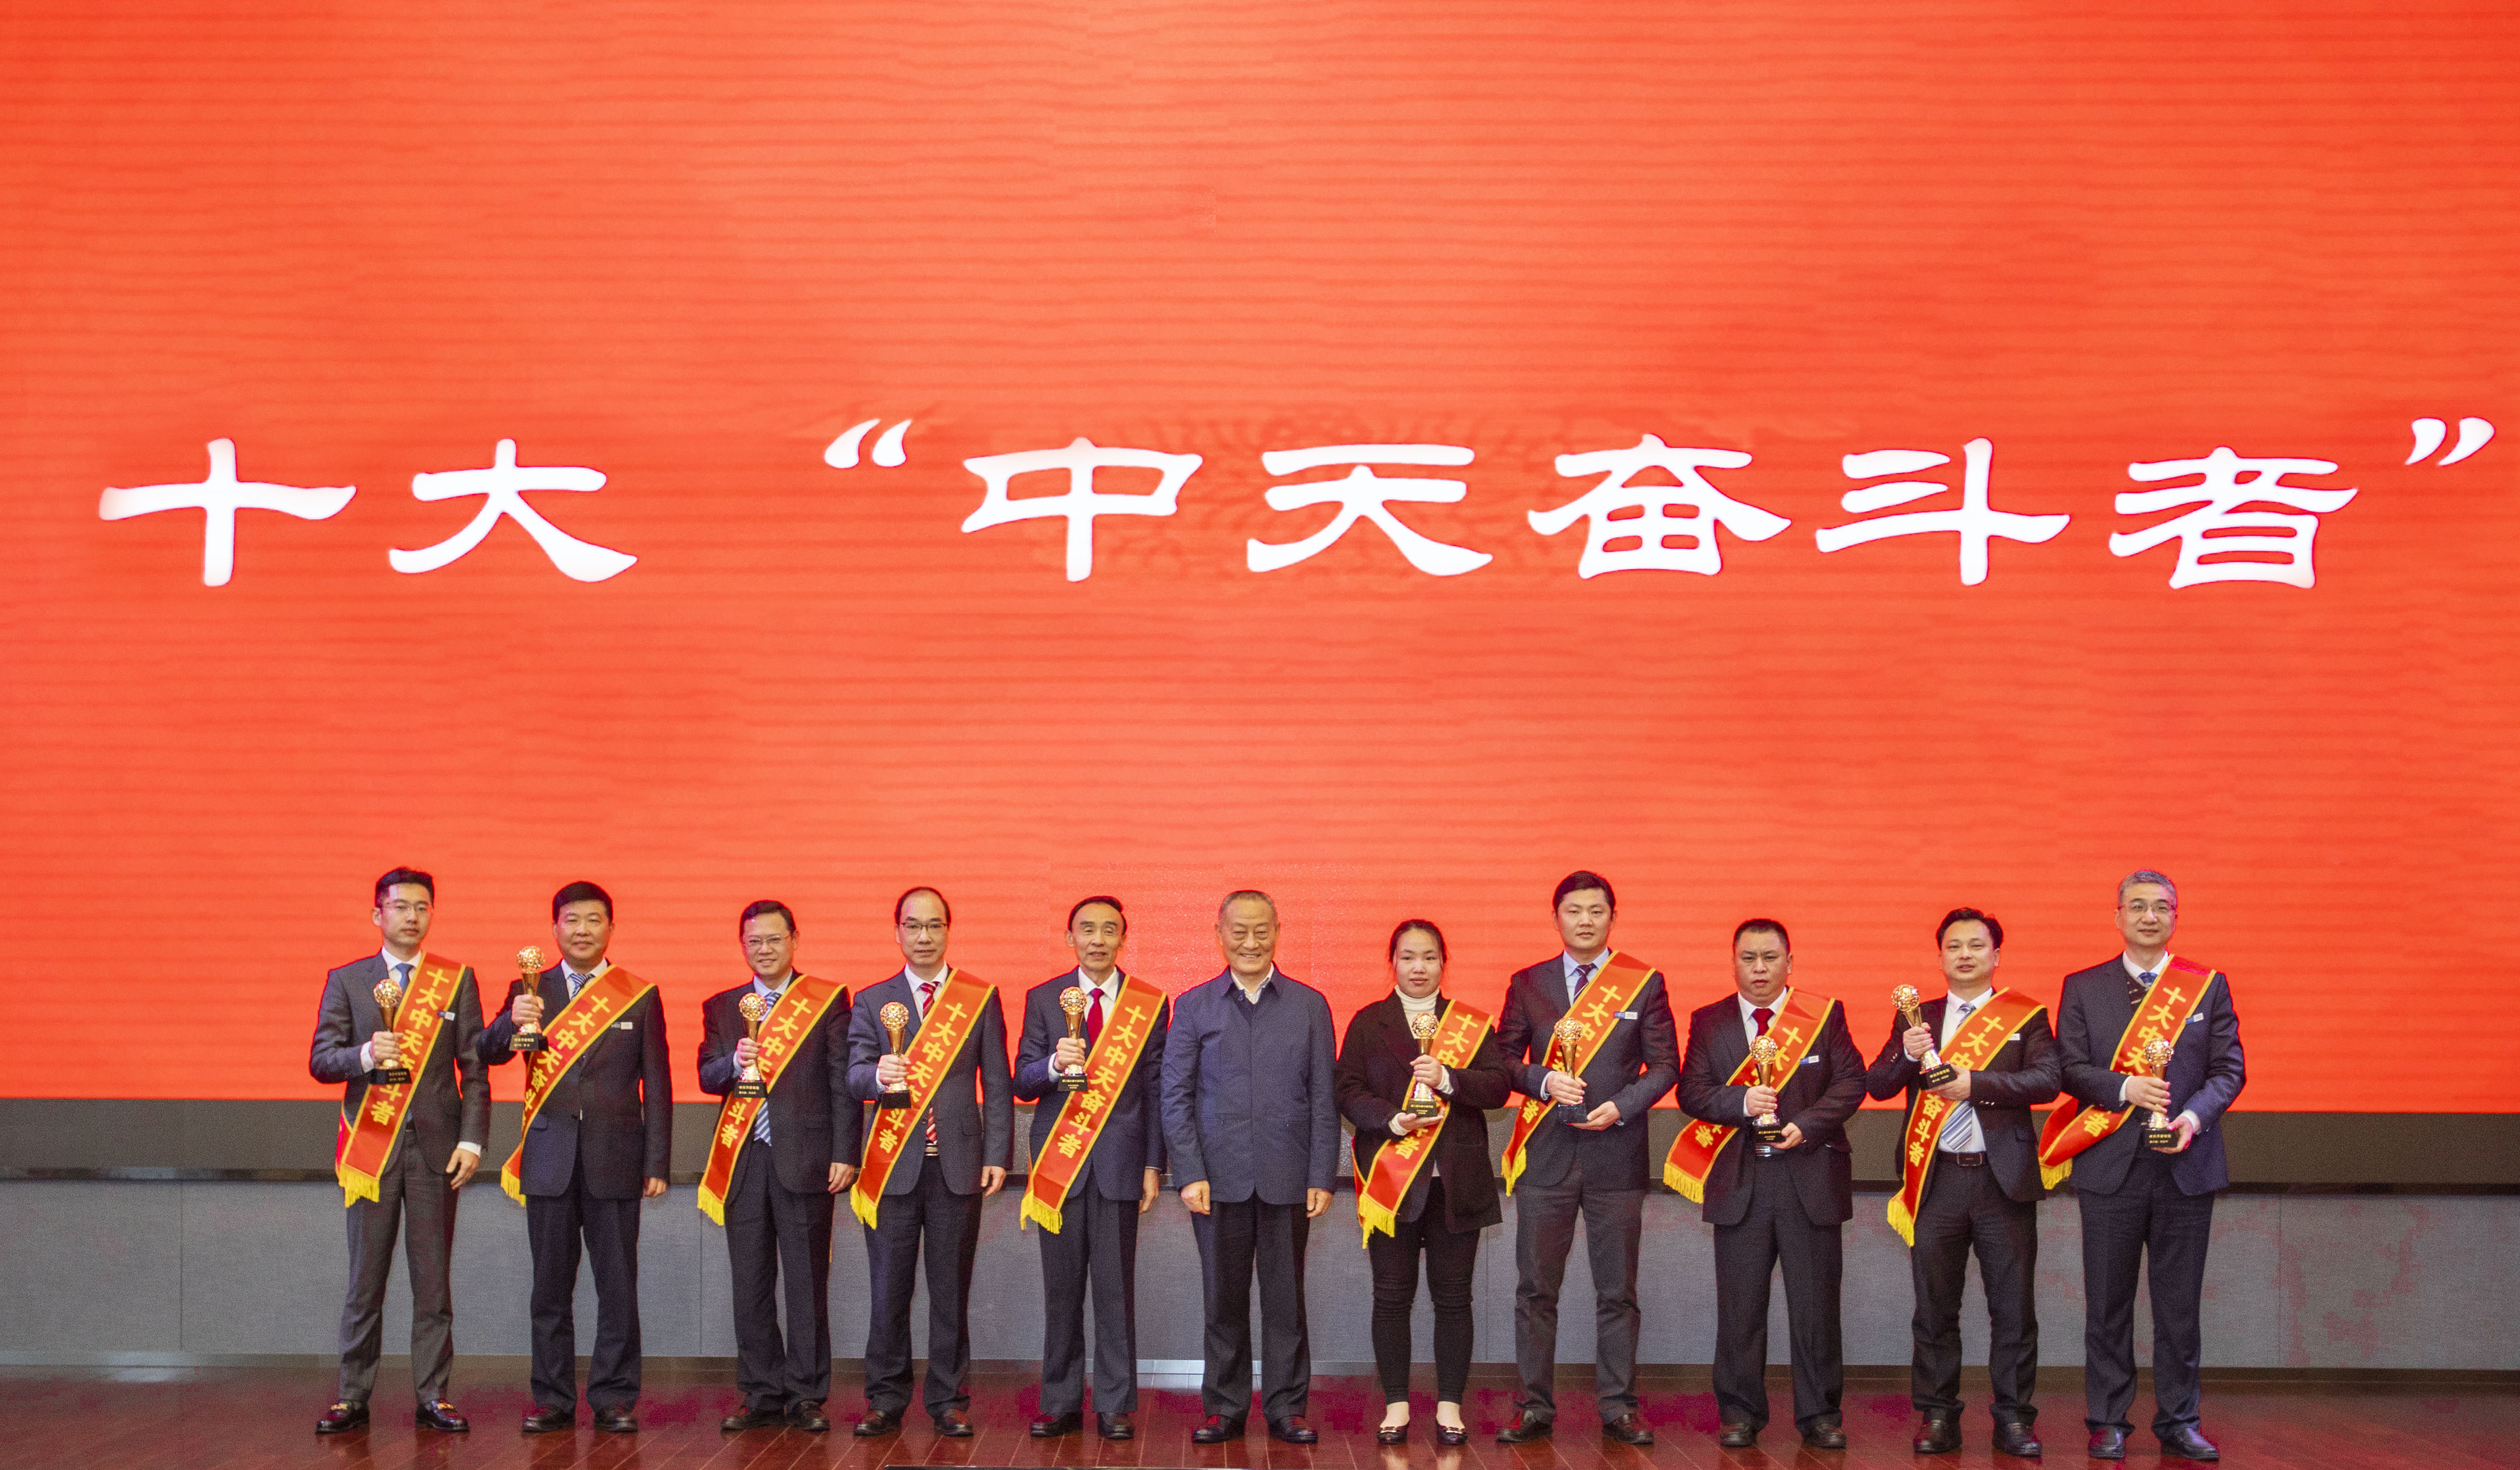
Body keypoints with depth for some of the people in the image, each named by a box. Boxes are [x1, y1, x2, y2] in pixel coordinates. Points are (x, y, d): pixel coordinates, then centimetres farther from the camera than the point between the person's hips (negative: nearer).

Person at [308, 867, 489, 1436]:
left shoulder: (458, 980, 7)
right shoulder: (346, 980, 7)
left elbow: (474, 1069, 5)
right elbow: (320, 1061, 2)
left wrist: (471, 1140, -4)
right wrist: (366, 1055, -18)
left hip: (436, 1146, 0)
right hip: (372, 1147, 0)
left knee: (433, 1278, 3)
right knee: (365, 1280, 3)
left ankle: (433, 1397, 9)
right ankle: (353, 1398, 11)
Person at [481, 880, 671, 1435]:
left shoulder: (640, 995, 6)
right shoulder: (530, 991, 9)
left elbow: (656, 1083, 5)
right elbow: (489, 1053, -1)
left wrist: (657, 1163, -1)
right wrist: (513, 1021, -23)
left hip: (615, 1159, -1)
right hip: (549, 1159, 1)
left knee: (618, 1286, 2)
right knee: (550, 1286, 6)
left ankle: (615, 1397, 10)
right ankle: (552, 1398, 14)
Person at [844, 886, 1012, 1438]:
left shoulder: (981, 998, 8)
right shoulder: (872, 1001, 9)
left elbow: (997, 1083, 5)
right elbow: (855, 1073, 0)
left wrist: (997, 1155, -2)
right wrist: (879, 1077, -23)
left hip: (959, 1164, 0)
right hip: (894, 1164, 0)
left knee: (952, 1289, 4)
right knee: (889, 1289, 3)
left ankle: (949, 1402, 13)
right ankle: (886, 1401, 13)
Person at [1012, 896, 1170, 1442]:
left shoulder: (1150, 1003, 5)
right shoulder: (1043, 999, 7)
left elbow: (1156, 1089, 5)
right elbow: (1023, 1082, 4)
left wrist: (1153, 1165, 0)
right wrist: (1054, 1064, -18)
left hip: (1119, 1161, -1)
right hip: (1059, 1161, 1)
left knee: (1115, 1287, 0)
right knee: (1061, 1288, 5)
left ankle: (1115, 1406, 8)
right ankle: (1061, 1404, 13)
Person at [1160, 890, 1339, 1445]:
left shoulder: (1309, 1005, 7)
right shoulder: (1193, 1007, 6)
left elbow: (1324, 1099, 5)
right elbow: (1176, 1097, 3)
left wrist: (1321, 1177, -2)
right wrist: (1189, 1174, -6)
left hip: (1286, 1179, 0)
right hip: (1218, 1179, 0)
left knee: (1286, 1299, 5)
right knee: (1224, 1300, 6)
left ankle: (1287, 1407, 15)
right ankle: (1224, 1408, 16)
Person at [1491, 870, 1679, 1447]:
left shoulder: (1644, 982, 5)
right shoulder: (1527, 983, 8)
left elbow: (1664, 1064, 4)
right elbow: (1503, 1059, 9)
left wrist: (1622, 1106, -11)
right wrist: (1544, 1080, -11)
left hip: (1616, 1154, -1)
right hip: (1545, 1155, 1)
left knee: (1617, 1291, 4)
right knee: (1535, 1288, 2)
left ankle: (1619, 1408, 13)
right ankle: (1536, 1407, 10)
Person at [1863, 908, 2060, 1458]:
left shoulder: (2027, 1016, 6)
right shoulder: (1917, 1017, 11)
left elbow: (2047, 1079, -9)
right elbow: (1877, 1085, 3)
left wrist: (1975, 1083, -18)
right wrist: (1907, 1054, -17)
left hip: (2003, 1177, -1)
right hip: (1937, 1179, 1)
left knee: (2014, 1307, 2)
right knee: (1935, 1308, 6)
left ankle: (2014, 1418, 11)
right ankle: (1937, 1417, 13)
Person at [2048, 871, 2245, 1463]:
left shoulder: (2209, 985, 9)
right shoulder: (2083, 988, 7)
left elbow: (2229, 1069, 4)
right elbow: (2071, 1068, 1)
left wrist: (2195, 1116, -13)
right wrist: (2126, 1089, -16)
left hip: (2186, 1164, 1)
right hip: (2111, 1167, -1)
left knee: (2180, 1303, 5)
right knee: (2108, 1302, 3)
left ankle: (2179, 1422, 16)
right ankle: (2108, 1421, 11)